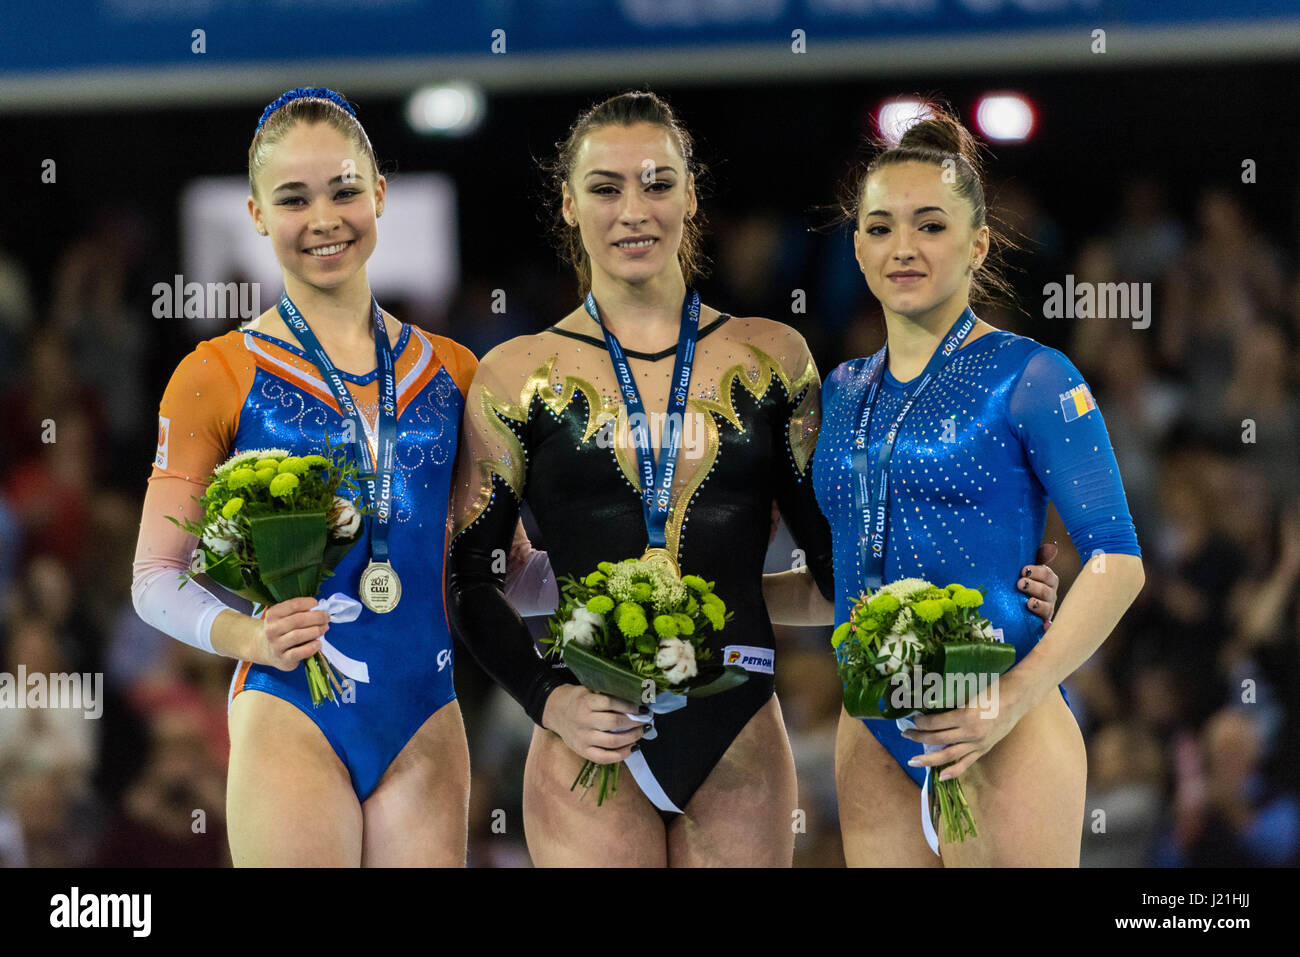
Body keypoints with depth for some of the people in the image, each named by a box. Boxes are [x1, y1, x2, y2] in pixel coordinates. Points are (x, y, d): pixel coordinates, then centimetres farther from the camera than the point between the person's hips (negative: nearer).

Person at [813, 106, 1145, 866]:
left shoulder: (1029, 379, -5)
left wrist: (1016, 696, -18)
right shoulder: (843, 393, 13)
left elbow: (1118, 562, -10)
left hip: (999, 737, -5)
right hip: (874, 735, 5)